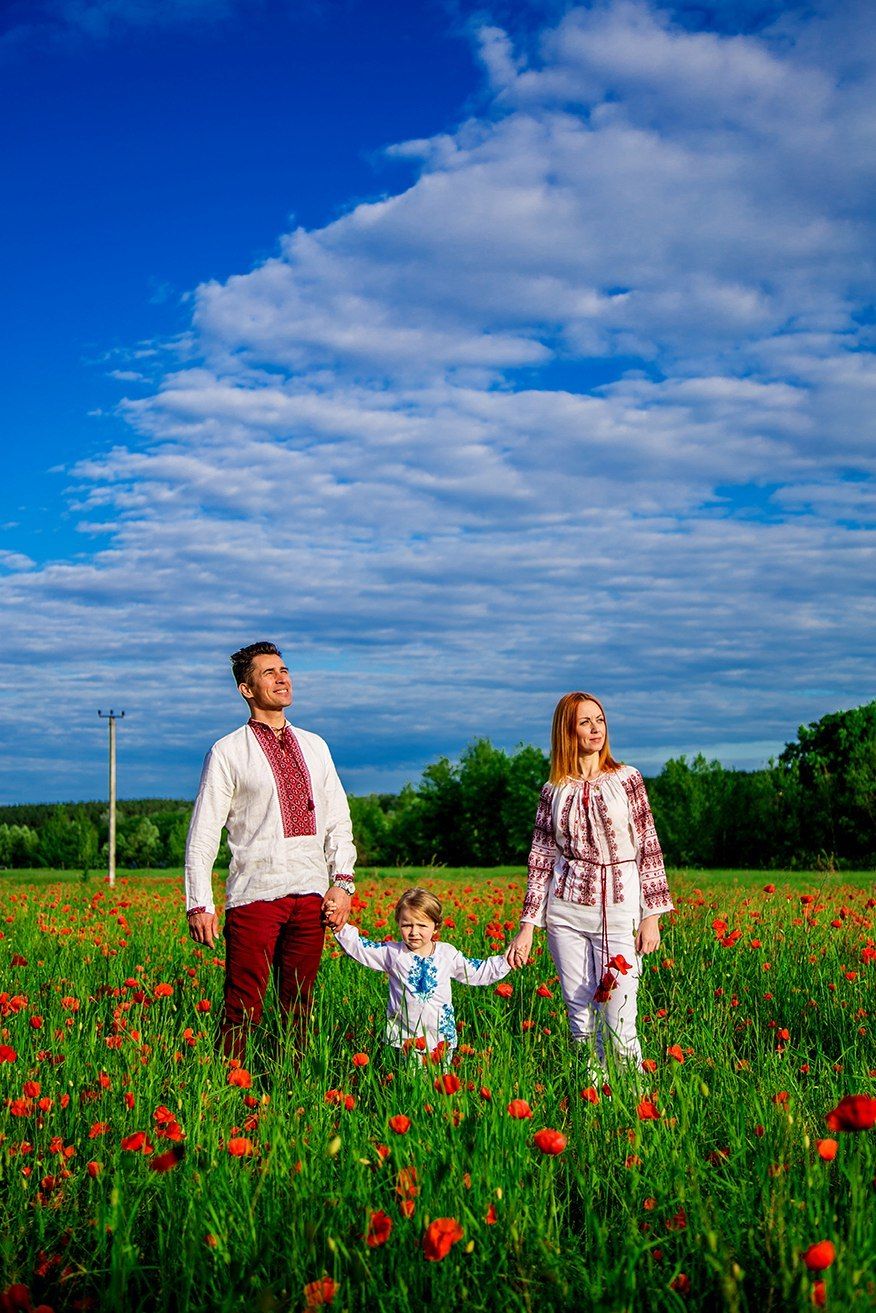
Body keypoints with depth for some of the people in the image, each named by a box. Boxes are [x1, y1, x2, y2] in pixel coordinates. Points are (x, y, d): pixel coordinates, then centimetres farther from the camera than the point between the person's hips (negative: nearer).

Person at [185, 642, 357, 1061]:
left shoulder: (314, 746, 16)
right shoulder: (227, 752, 3)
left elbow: (338, 820, 16)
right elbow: (203, 833, 1)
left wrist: (343, 881, 2)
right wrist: (199, 904, -7)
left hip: (311, 894, 4)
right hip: (254, 895, -4)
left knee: (298, 1007, 7)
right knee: (243, 1009, -7)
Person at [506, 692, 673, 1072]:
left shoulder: (627, 779, 1)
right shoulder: (553, 791, 7)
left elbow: (648, 848, 1)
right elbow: (541, 859, 8)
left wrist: (652, 916, -4)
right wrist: (527, 925, 2)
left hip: (618, 912, -2)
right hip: (566, 912, 2)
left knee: (619, 1026, -7)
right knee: (580, 1020, 4)